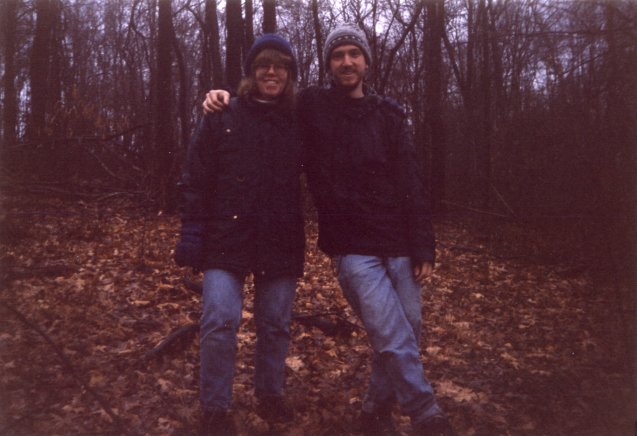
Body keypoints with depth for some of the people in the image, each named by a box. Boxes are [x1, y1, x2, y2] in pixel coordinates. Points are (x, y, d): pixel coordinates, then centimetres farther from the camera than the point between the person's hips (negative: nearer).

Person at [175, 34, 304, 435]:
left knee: (276, 325, 10)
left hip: (281, 243, 2)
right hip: (227, 240, -2)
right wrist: (191, 233, -7)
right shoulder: (222, 117, 0)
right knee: (220, 323, -8)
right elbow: (196, 179, -2)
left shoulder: (299, 123, 6)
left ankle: (271, 394, 31)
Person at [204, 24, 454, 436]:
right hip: (353, 247, -3)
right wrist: (227, 96, -2)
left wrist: (424, 247, -1)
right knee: (394, 339, -10)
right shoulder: (312, 106, 2)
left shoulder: (389, 114, 7)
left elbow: (411, 183, 4)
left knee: (407, 335, 8)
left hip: (398, 245, 3)